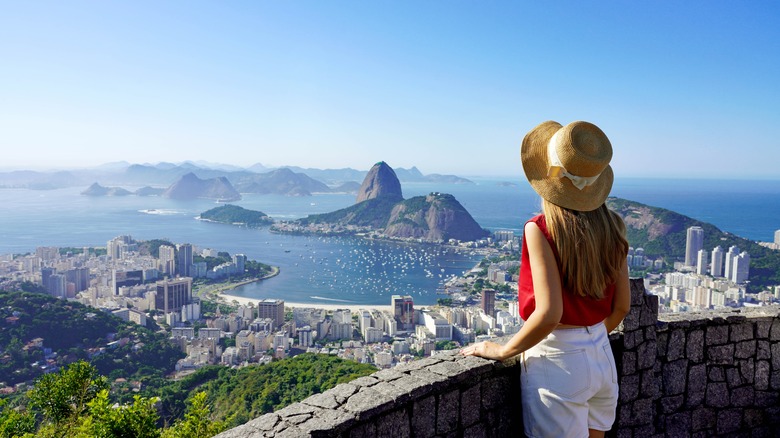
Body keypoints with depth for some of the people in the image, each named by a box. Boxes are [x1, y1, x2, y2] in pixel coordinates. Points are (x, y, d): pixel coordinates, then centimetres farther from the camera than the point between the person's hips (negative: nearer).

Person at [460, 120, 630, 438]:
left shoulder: (540, 229, -20)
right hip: (602, 358, 7)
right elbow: (621, 307, 5)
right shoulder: (612, 227, -2)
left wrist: (503, 350, -10)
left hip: (557, 363, -6)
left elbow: (549, 314, -24)